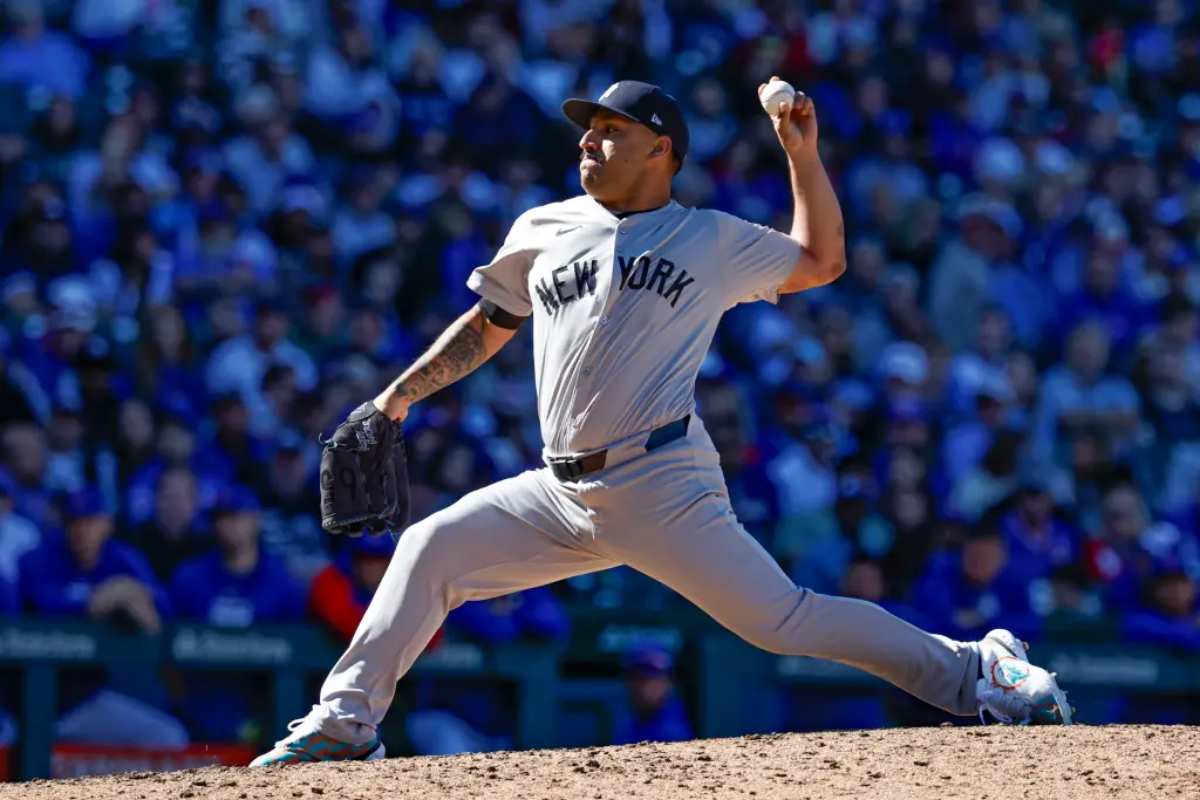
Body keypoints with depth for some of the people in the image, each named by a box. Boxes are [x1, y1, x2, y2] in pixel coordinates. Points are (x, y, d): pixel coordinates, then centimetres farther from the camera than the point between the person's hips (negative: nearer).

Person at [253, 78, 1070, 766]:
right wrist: (403, 393, 17)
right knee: (433, 548, -6)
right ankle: (346, 723, 1)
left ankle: (970, 672, -4)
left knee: (780, 618, -13)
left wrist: (803, 152, 7)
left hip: (661, 486, -5)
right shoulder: (543, 231, 16)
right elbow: (486, 327, 27)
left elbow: (821, 260, 16)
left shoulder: (713, 240, 7)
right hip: (562, 490, 5)